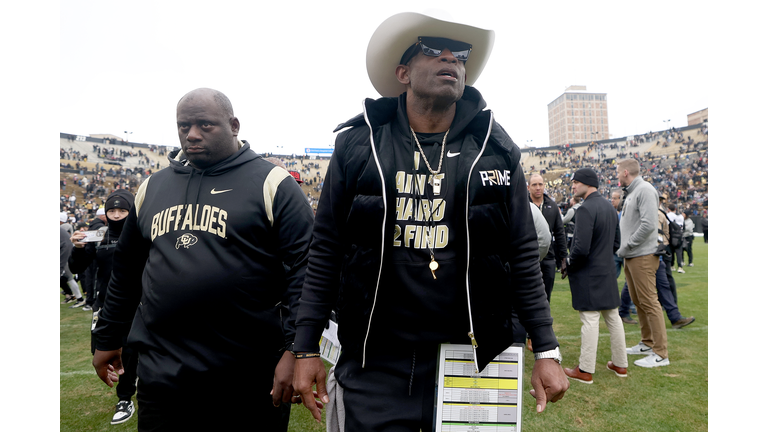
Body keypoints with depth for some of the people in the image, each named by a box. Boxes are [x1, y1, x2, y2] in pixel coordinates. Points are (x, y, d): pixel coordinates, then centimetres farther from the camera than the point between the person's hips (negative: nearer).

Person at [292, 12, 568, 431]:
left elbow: (523, 258, 3)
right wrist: (306, 348, -1)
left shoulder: (496, 149, 1)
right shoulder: (357, 144, -1)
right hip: (376, 365, -1)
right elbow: (326, 252, 0)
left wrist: (546, 350, -1)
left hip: (474, 362, 2)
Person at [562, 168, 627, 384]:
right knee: (613, 317, 16)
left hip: (588, 275, -9)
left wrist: (568, 261, -9)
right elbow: (616, 243, 16)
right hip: (608, 272, 9)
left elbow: (581, 248, -26)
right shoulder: (610, 207, 9)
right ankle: (620, 364, 28)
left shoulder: (586, 209, -20)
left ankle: (585, 370, 7)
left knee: (590, 321, -2)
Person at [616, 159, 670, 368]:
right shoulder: (631, 193, 16)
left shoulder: (645, 190, -14)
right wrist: (623, 249, 9)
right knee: (638, 301, 16)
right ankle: (647, 343, 29)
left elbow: (648, 224, -23)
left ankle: (661, 353, 0)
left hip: (643, 256, -10)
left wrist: (626, 246, -18)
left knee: (649, 302, -7)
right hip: (630, 257, 10)